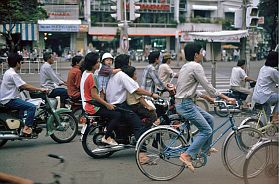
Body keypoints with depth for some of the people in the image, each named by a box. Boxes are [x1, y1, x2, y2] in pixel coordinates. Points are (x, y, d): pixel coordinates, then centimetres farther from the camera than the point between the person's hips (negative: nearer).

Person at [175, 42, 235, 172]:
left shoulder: (186, 66, 17)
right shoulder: (196, 66, -13)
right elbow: (208, 87, -14)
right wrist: (225, 98, -7)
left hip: (185, 103, 10)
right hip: (185, 104, -10)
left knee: (209, 119, 19)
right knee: (206, 130, -9)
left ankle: (205, 148, 28)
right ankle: (187, 155, -16)